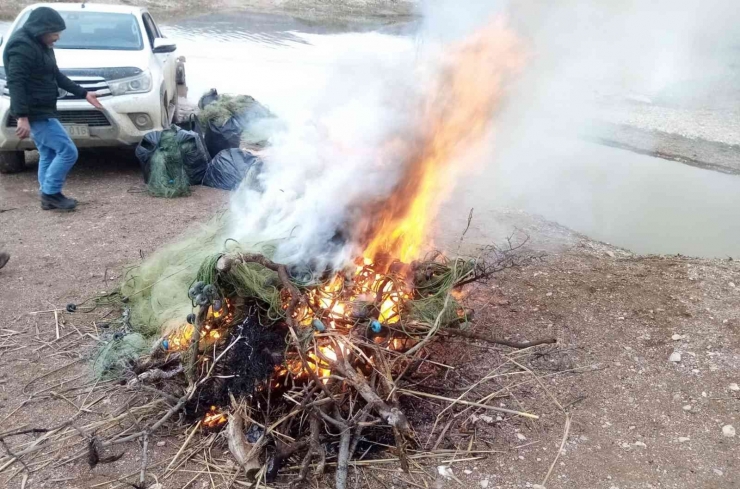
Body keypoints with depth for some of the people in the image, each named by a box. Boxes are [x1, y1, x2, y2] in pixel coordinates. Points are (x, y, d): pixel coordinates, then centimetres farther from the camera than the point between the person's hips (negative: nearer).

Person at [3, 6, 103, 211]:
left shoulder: (42, 45, 14)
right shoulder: (22, 46, -18)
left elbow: (57, 76, 22)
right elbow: (15, 82, -23)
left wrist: (84, 93, 17)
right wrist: (22, 116, -29)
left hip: (43, 111, 10)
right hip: (35, 113, -10)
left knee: (48, 155, 14)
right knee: (68, 151, -10)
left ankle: (48, 196, 21)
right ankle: (51, 193, 0)